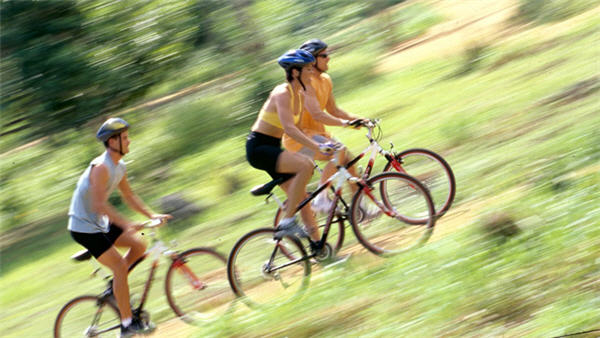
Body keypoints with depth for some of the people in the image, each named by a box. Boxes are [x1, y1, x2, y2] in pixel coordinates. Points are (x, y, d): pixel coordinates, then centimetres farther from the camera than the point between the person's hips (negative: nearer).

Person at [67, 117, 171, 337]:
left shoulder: (119, 167, 6)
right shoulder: (101, 167, -24)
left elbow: (129, 197, 16)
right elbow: (99, 204, -31)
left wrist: (151, 215, 5)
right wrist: (126, 224, -38)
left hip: (100, 224, 9)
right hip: (84, 227, -9)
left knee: (139, 246, 2)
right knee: (120, 267, -13)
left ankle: (114, 287, 13)